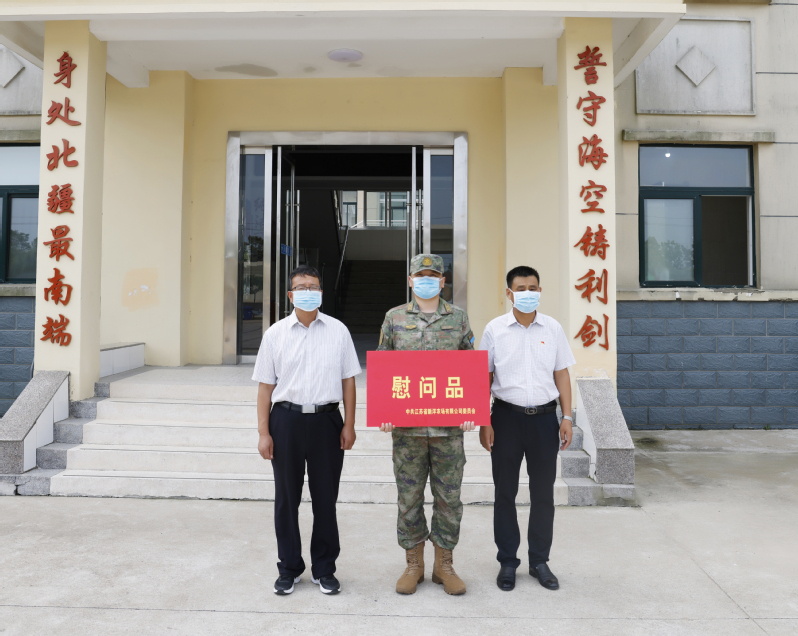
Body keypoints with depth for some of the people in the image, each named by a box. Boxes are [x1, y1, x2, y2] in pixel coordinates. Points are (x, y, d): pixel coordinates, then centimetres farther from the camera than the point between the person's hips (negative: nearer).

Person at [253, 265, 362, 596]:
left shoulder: (338, 331, 3)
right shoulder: (275, 334, 3)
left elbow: (348, 380, 5)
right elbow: (265, 385, 3)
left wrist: (349, 425, 0)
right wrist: (263, 432, -2)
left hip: (326, 420, 0)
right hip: (286, 420, 0)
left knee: (326, 498, 9)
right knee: (286, 498, 11)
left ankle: (324, 569, 27)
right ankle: (289, 569, 28)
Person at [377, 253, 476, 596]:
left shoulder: (458, 317, 6)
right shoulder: (395, 318, 5)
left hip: (449, 425, 1)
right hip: (407, 426, 0)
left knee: (448, 496, 8)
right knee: (409, 497, 8)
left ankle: (444, 565, 24)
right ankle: (413, 565, 24)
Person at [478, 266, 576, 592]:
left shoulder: (553, 328, 4)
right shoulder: (495, 329, -1)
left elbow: (562, 374, 8)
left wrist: (567, 417, 2)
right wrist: (483, 422, -3)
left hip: (544, 417, 1)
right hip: (507, 417, -1)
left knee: (543, 493, 9)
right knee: (505, 492, 8)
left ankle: (540, 561, 25)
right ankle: (507, 562, 22)